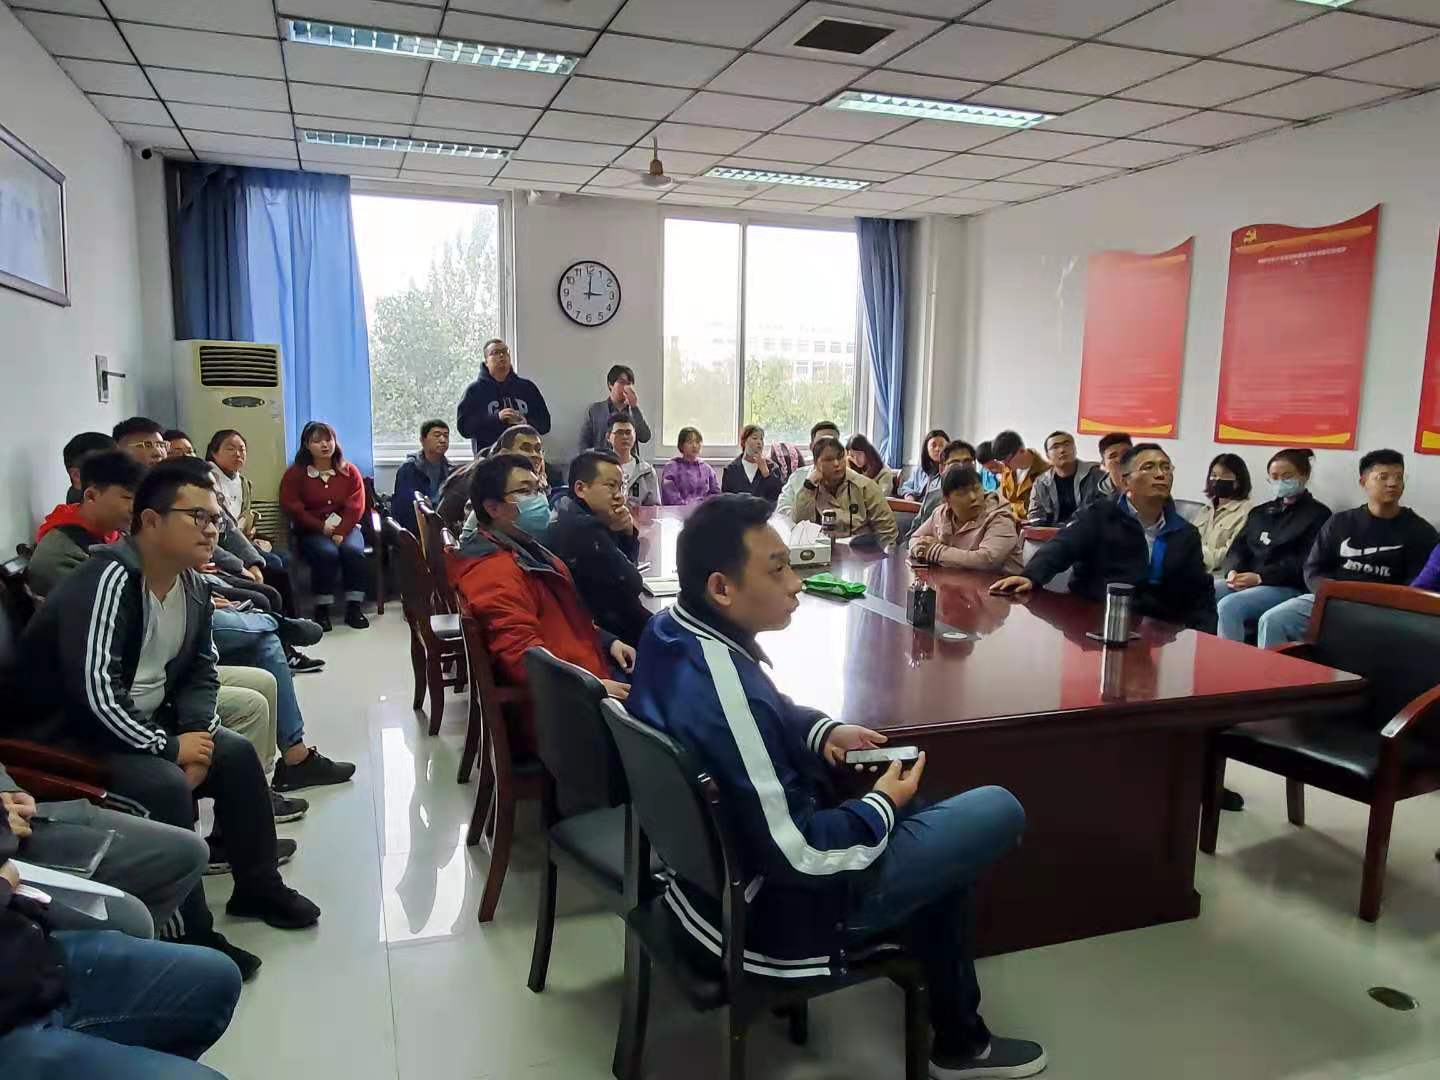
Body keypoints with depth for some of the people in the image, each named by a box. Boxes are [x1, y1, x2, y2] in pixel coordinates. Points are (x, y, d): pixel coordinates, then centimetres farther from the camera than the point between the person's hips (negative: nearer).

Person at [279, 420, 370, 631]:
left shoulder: (349, 471, 7)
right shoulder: (295, 473, 3)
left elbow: (355, 507, -2)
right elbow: (294, 508, -5)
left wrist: (340, 532, -17)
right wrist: (323, 528, -14)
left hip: (344, 528, 2)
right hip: (311, 531, -2)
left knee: (353, 550, -29)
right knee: (327, 553, -32)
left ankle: (354, 607, -21)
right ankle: (322, 609, -21)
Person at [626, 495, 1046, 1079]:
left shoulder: (668, 629, -5)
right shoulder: (724, 687, -34)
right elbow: (798, 856, -29)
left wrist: (824, 731, -2)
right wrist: (883, 806, -13)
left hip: (710, 861, 9)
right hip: (771, 910, -9)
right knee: (999, 812, -2)